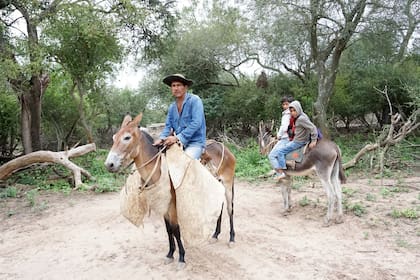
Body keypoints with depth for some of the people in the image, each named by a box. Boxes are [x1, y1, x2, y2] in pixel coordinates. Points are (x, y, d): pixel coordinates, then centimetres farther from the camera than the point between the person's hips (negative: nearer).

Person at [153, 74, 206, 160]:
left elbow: (196, 123, -19)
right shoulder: (172, 107, 12)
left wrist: (178, 138, -24)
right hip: (179, 142, 7)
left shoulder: (195, 100, -9)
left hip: (195, 142, -7)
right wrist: (161, 138, -11)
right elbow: (168, 125, 11)